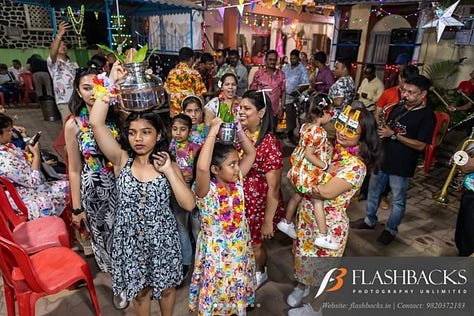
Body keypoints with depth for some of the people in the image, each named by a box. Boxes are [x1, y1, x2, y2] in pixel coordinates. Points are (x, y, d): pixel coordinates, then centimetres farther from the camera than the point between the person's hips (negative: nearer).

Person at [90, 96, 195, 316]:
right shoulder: (122, 160, -8)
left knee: (166, 286, 22)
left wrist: (168, 171, -19)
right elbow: (96, 123, -22)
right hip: (130, 238, 0)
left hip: (162, 238, 1)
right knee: (139, 289, 20)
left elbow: (189, 204, -16)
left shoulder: (169, 165, -7)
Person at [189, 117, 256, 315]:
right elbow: (202, 167, -46)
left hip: (239, 248, 5)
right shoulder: (206, 189, -25)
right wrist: (213, 131, -41)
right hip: (216, 251, -5)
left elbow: (251, 153, -5)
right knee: (216, 293, 17)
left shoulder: (237, 181, -7)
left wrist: (238, 129, -17)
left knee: (237, 290, 26)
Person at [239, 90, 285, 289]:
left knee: (254, 245, 17)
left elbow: (274, 187, -21)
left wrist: (268, 221, -18)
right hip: (239, 203, 5)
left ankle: (260, 273, 50)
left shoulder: (269, 143, -24)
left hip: (259, 205, -5)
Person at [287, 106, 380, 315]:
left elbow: (328, 191, -31)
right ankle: (303, 285, 57)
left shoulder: (356, 165, -24)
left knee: (322, 266, 16)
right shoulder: (331, 148, -3)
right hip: (306, 215, 7)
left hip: (329, 224, -7)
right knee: (303, 254, 27)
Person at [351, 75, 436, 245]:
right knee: (373, 192, 18)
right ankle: (369, 220, 37)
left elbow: (420, 145, -18)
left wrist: (393, 135, -22)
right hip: (382, 159, 6)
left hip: (402, 167, -6)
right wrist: (380, 131, -5)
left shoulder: (427, 115, -13)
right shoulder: (398, 107, 5)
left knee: (398, 201, 11)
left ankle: (391, 230, 29)